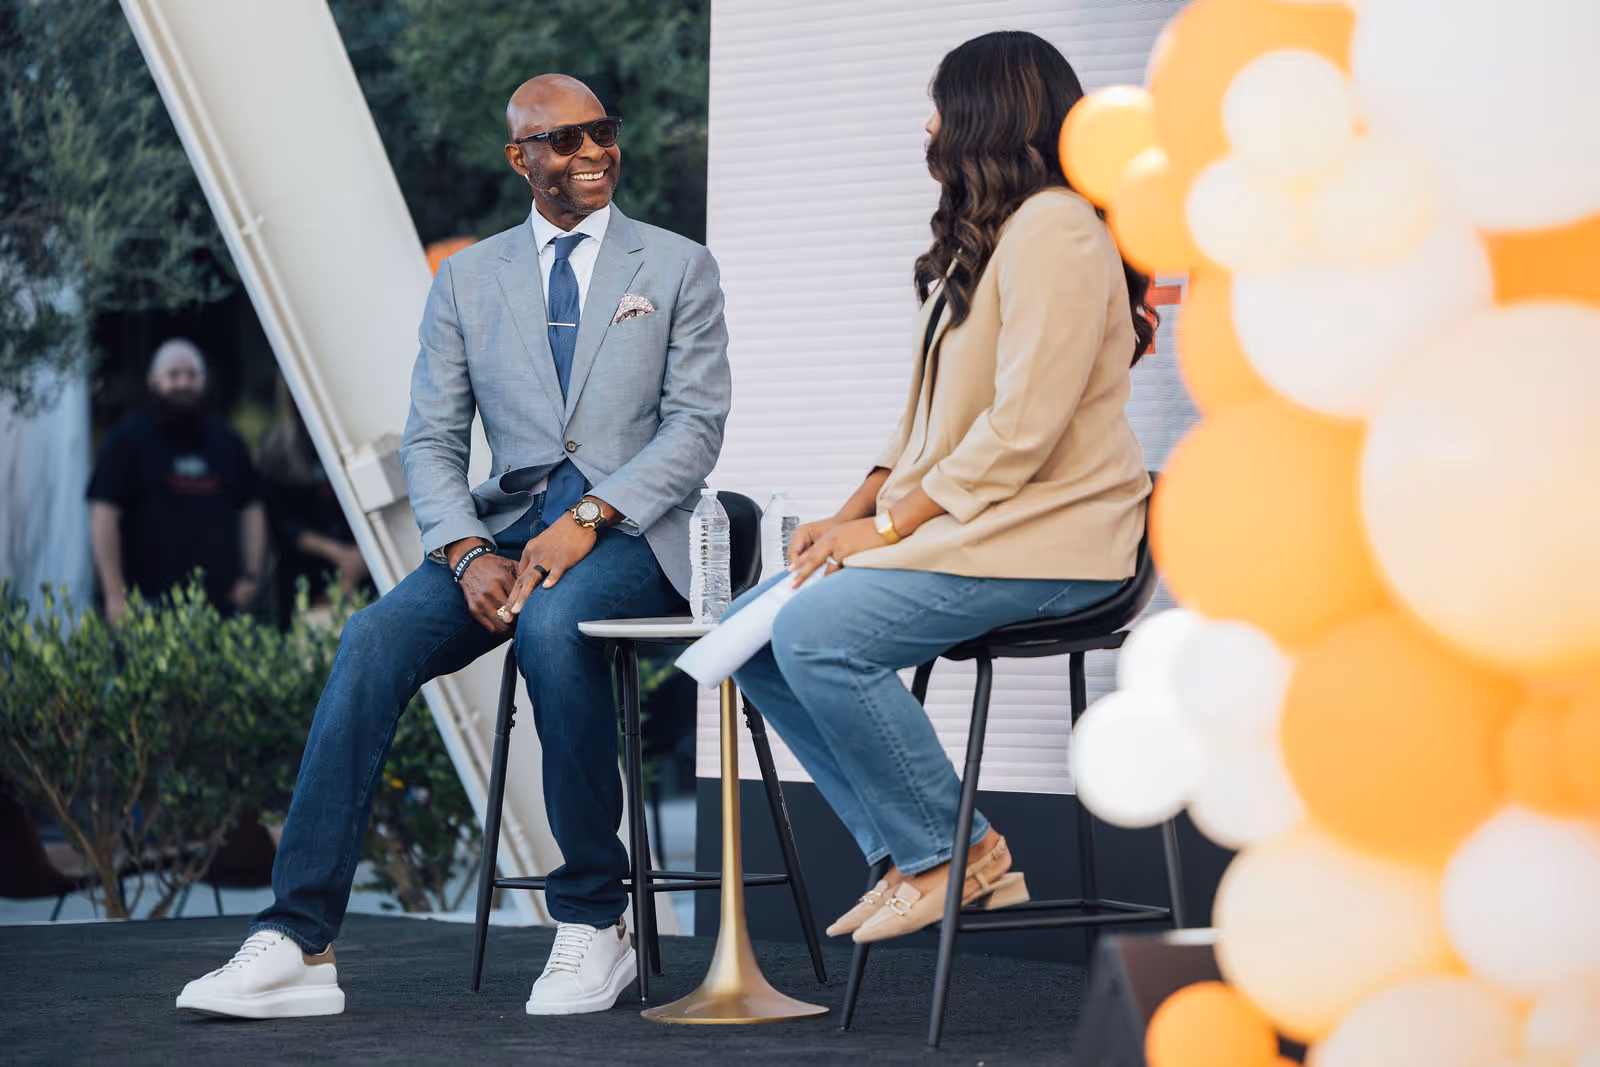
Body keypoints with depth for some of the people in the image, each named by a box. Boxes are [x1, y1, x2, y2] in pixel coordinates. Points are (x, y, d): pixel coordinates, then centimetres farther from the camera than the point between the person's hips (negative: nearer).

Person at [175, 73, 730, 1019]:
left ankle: (595, 920, -23)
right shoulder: (467, 280, 16)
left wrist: (586, 521, -17)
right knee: (376, 639, -26)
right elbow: (431, 443, 10)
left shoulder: (678, 267, 9)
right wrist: (468, 554, -10)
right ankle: (298, 944, -28)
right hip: (504, 525, 3)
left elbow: (696, 426, -2)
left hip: (631, 530, -3)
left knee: (554, 623, -37)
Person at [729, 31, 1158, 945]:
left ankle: (953, 853, -11)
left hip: (1043, 538, -11)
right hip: (963, 523, 11)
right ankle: (911, 857, -1)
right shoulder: (987, 236, 21)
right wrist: (856, 513, 5)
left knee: (818, 631, -27)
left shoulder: (1053, 230, -13)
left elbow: (1023, 426, -22)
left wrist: (891, 526, -18)